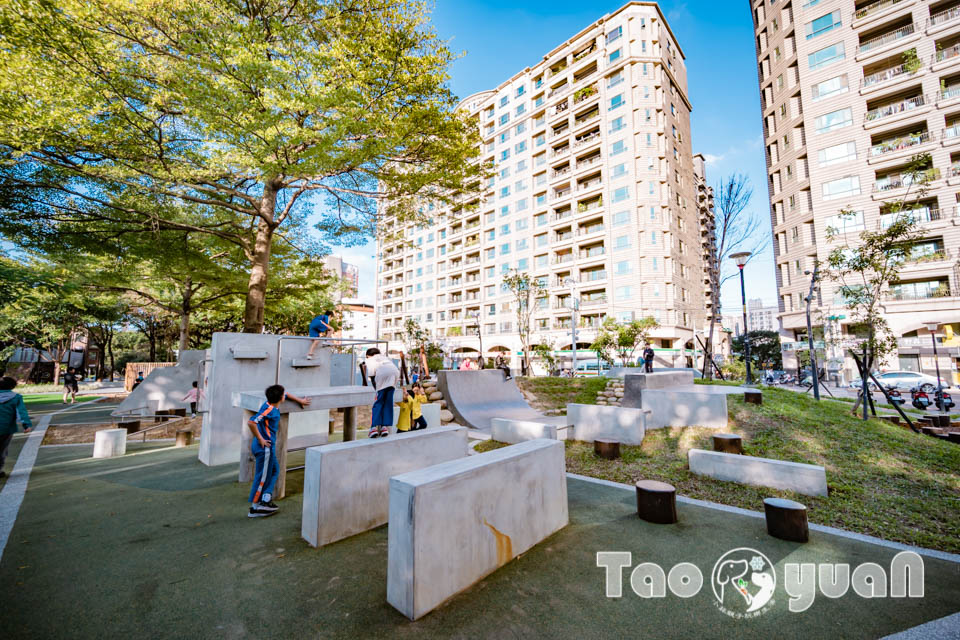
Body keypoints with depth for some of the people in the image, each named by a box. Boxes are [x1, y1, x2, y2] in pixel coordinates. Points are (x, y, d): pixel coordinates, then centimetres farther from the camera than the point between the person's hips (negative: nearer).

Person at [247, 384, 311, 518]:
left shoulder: (273, 406, 4)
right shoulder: (269, 409, -23)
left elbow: (287, 395, 23)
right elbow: (251, 422, -32)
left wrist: (300, 400, 32)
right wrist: (260, 440, -22)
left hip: (269, 447, 10)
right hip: (264, 447, -10)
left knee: (274, 471, 19)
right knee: (262, 478, 3)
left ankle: (265, 500, 22)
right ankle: (254, 508, 15)